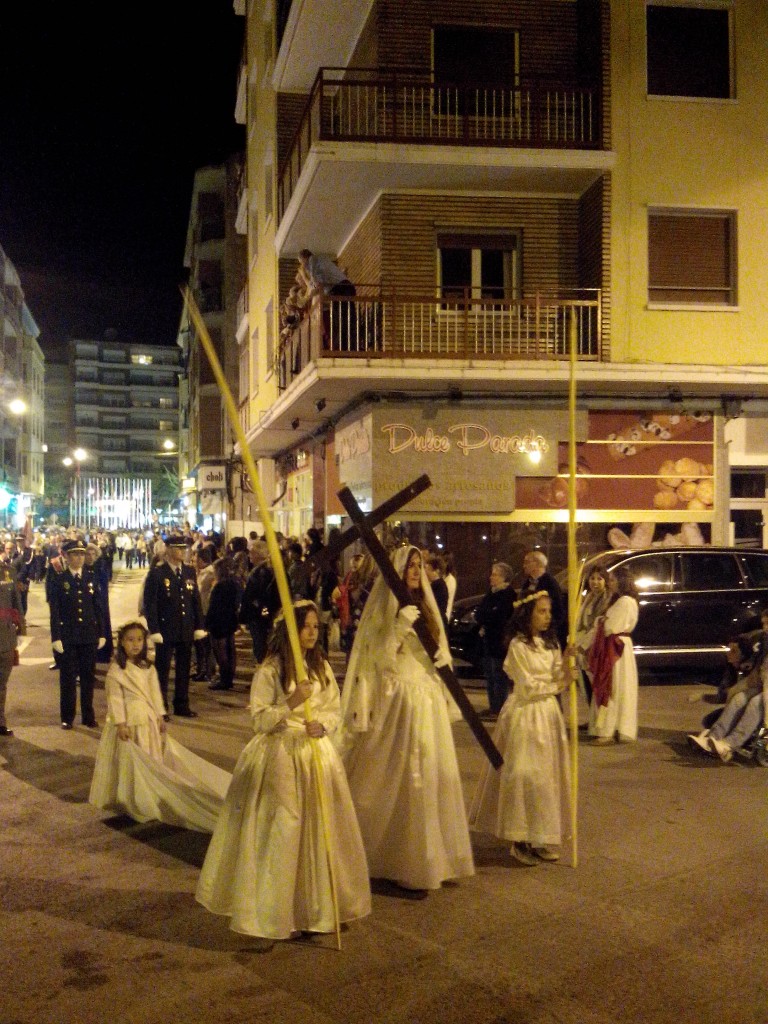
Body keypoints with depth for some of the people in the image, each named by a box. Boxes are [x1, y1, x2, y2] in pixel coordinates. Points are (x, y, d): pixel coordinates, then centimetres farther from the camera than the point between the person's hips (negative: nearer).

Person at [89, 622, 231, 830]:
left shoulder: (148, 668, 5)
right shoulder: (116, 670, -12)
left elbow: (155, 693, 8)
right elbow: (115, 698, -14)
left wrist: (160, 717, 5)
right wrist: (121, 723, -18)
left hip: (148, 719, 6)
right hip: (129, 720, -6)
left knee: (151, 758, 11)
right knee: (129, 760, 1)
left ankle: (151, 796, 22)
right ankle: (131, 798, 11)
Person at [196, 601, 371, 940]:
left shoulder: (321, 666, 6)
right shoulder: (270, 670, -9)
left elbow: (333, 709, 8)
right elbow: (259, 720, -11)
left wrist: (322, 725, -13)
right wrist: (290, 704, -26)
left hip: (316, 752, 5)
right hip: (281, 755, -5)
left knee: (322, 829, 8)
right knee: (281, 831, -3)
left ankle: (320, 904, 24)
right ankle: (274, 909, 12)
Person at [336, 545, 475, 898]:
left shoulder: (425, 607, 12)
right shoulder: (383, 610, -6)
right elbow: (380, 659, -14)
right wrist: (400, 627, -23)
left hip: (430, 702, 7)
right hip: (399, 702, -6)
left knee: (435, 777, 10)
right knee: (403, 783, -5)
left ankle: (431, 857, 23)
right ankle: (403, 867, 4)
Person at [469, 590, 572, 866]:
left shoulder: (551, 644, 9)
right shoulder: (518, 645, -11)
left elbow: (558, 679, 4)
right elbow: (527, 687, -14)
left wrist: (567, 664, -13)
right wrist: (554, 687, -6)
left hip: (548, 712, 7)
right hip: (525, 713, -7)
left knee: (549, 773, 7)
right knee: (525, 775, -5)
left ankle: (542, 838, 15)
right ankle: (521, 840, 3)